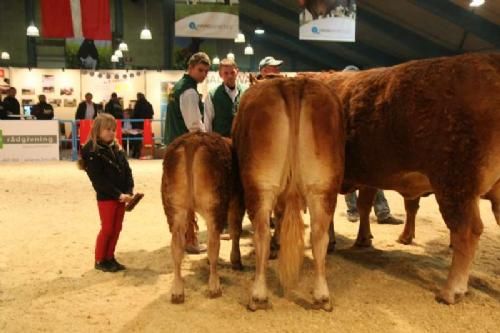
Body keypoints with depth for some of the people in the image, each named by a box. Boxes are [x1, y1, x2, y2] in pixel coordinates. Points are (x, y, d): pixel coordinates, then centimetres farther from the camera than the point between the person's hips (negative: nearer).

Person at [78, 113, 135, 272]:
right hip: (105, 197, -6)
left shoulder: (117, 148, 10)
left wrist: (129, 191, -8)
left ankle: (110, 257, 24)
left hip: (121, 196, 6)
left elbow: (127, 170, 6)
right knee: (107, 229, 1)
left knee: (117, 229, 11)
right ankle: (100, 260, 17)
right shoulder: (92, 151, -11)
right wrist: (118, 194, -20)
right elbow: (99, 179, -17)